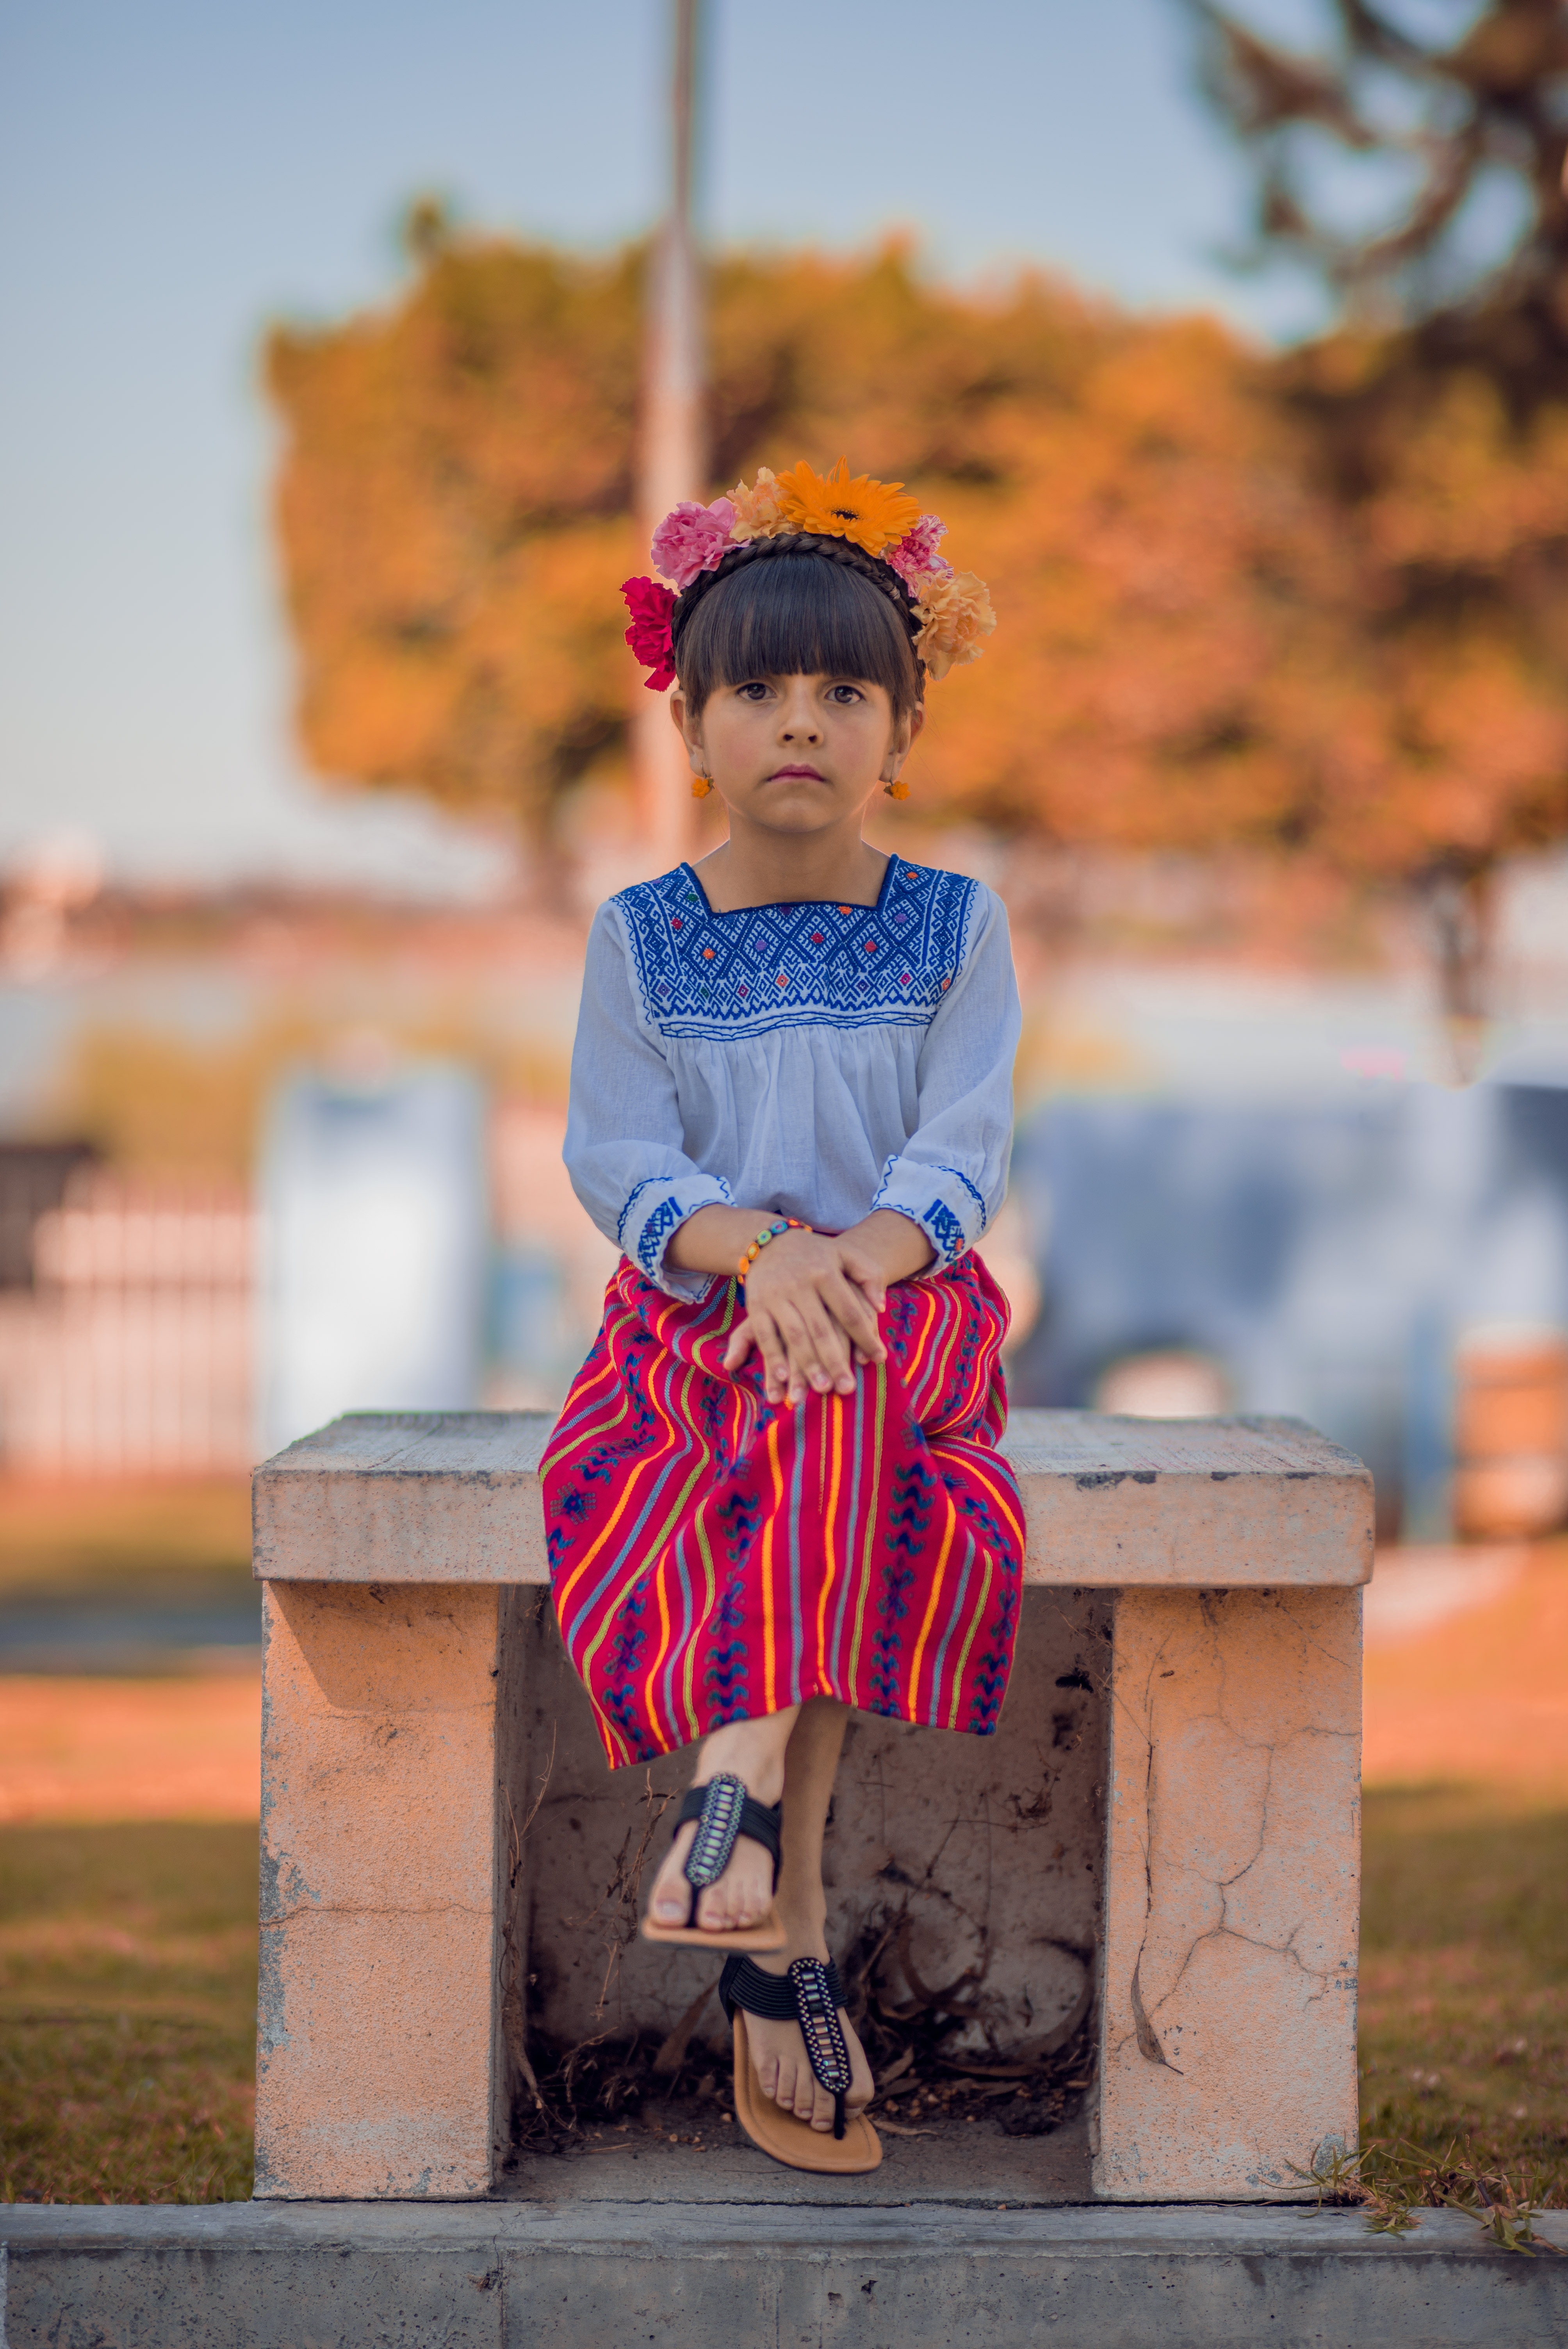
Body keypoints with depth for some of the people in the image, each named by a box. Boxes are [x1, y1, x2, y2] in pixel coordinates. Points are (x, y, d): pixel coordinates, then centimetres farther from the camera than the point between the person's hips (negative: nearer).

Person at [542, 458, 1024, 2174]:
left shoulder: (953, 927, 8)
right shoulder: (642, 937, 9)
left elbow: (960, 1157, -3)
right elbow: (617, 1158, -3)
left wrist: (852, 1259, -25)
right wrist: (758, 1246, -23)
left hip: (902, 1297, 0)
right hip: (693, 1307, 0)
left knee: (827, 1409, -38)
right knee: (818, 1467, -34)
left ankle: (737, 1787, -47)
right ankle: (791, 1934, -34)